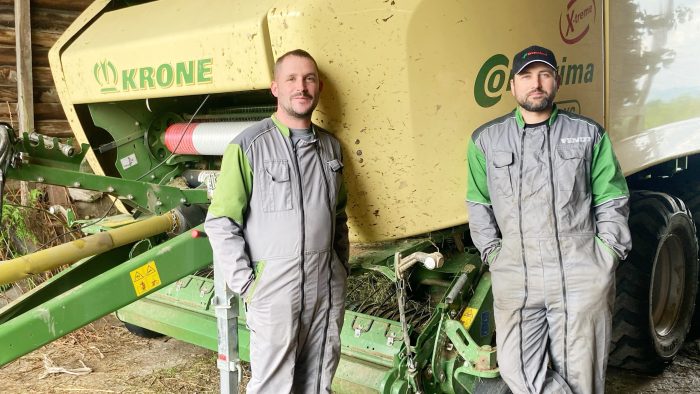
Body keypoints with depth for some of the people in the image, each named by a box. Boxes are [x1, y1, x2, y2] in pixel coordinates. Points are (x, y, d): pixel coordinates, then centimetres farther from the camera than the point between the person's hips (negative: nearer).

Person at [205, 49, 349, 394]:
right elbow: (220, 222, -9)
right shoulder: (249, 146, -9)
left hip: (328, 288, 5)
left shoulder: (330, 147, 9)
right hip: (274, 289, -5)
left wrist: (342, 268, 15)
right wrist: (245, 284, -12)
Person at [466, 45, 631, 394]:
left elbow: (612, 202, 10)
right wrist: (494, 255, 5)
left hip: (583, 278, 0)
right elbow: (479, 205, 12)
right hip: (516, 278, 1)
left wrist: (606, 256, 2)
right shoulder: (486, 140, 8)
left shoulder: (589, 134, 8)